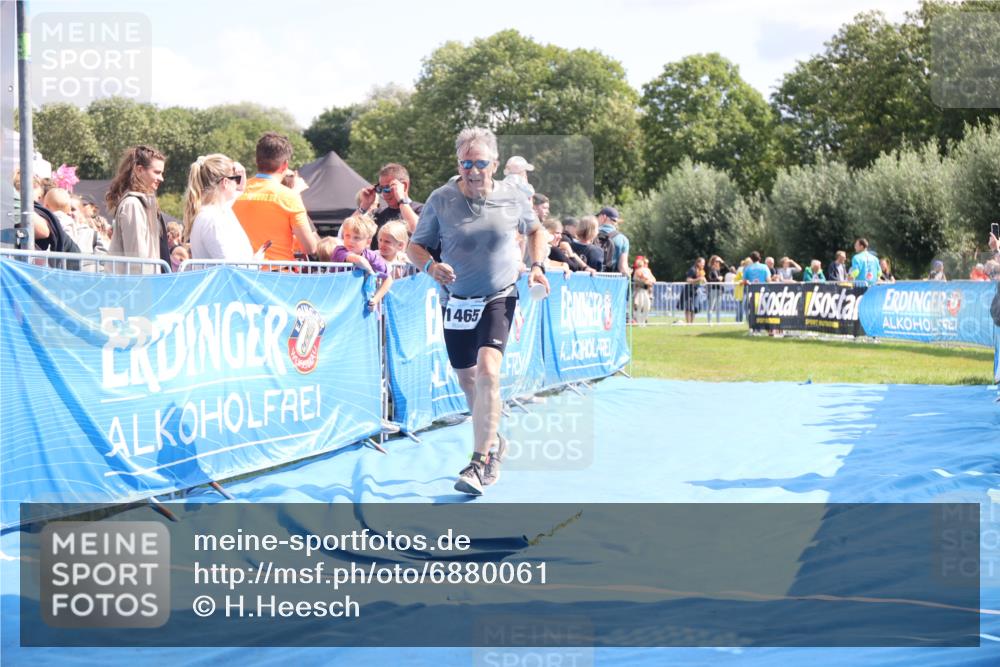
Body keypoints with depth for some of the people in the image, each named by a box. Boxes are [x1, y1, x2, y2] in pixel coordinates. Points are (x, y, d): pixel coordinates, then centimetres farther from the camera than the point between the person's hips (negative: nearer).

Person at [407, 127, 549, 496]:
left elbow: (535, 230, 16)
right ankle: (494, 441, 39)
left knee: (488, 371, -22)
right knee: (467, 379, 12)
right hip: (456, 301, 2)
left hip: (498, 299, -2)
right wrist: (431, 266, -21)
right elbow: (415, 246, 0)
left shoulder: (514, 198, -5)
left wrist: (537, 265, 0)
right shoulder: (440, 200, -7)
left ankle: (480, 463, -20)